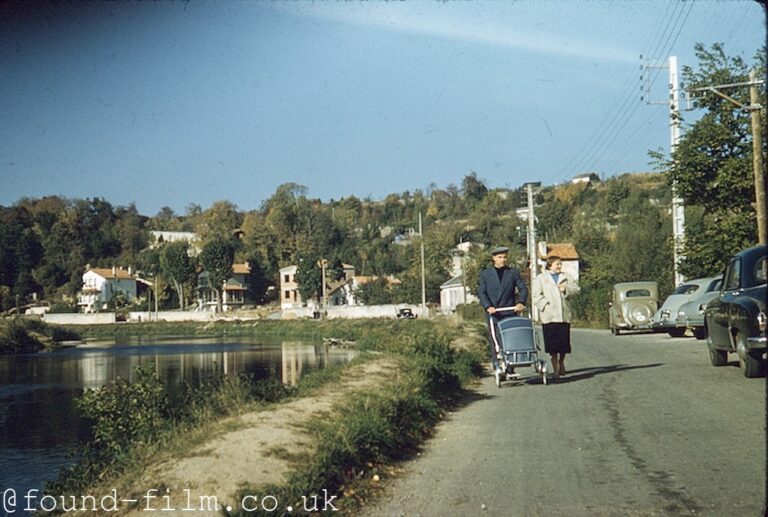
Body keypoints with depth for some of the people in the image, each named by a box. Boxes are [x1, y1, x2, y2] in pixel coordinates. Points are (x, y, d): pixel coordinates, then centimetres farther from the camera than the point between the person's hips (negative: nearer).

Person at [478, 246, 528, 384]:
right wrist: (488, 306, -17)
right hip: (493, 313, -1)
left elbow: (523, 288, 4)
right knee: (494, 341, -4)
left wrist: (521, 302, -14)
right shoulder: (485, 274, 8)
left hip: (510, 312, 1)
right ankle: (497, 368, -3)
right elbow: (481, 292, 0)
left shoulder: (513, 272, 12)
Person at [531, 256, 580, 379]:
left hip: (564, 315, 3)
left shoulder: (567, 277, 17)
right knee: (552, 343, -4)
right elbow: (536, 296, 1)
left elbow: (577, 289, 9)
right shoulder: (540, 278, 7)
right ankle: (555, 367, 4)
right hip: (549, 316, -3)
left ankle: (561, 362, 27)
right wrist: (546, 304, -10)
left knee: (564, 341, 3)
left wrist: (566, 289, -9)